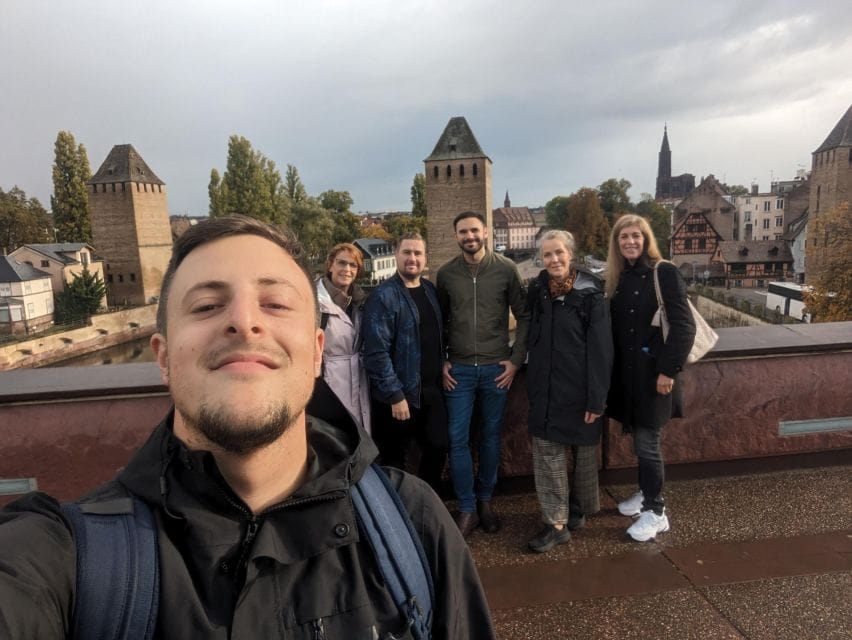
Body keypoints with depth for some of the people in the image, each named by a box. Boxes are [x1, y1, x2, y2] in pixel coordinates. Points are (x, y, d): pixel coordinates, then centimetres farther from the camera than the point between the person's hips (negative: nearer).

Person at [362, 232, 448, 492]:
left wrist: (443, 365, 9)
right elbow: (376, 352, -18)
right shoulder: (384, 296, -13)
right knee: (394, 459, 10)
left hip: (431, 390, 6)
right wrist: (395, 395, -18)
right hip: (398, 395, -6)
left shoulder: (430, 290, 8)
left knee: (437, 448, 12)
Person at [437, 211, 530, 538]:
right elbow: (439, 322, 8)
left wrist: (516, 359, -3)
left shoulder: (506, 269, -3)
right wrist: (441, 362, 2)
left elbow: (524, 316, 1)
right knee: (458, 439, 1)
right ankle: (467, 508, 17)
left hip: (496, 368, 0)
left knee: (491, 436, 12)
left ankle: (485, 500, 30)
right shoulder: (445, 274, 2)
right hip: (458, 370, 1)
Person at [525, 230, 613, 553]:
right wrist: (532, 376, 12)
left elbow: (600, 351, -13)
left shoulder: (590, 294, -11)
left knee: (583, 452, 13)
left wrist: (597, 398, -16)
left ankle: (578, 509, 34)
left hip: (580, 389, -3)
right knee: (547, 452, 3)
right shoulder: (537, 290, 2)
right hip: (544, 388, 4)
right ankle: (556, 523, 12)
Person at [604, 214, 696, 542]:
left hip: (653, 371, -6)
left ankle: (656, 512, 14)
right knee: (639, 438, 16)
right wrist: (614, 368, 9)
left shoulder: (664, 273, -9)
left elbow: (684, 326, -14)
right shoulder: (618, 277, 9)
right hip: (627, 372, 6)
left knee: (647, 442, -1)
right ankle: (646, 494, 35)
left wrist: (668, 370, -18)